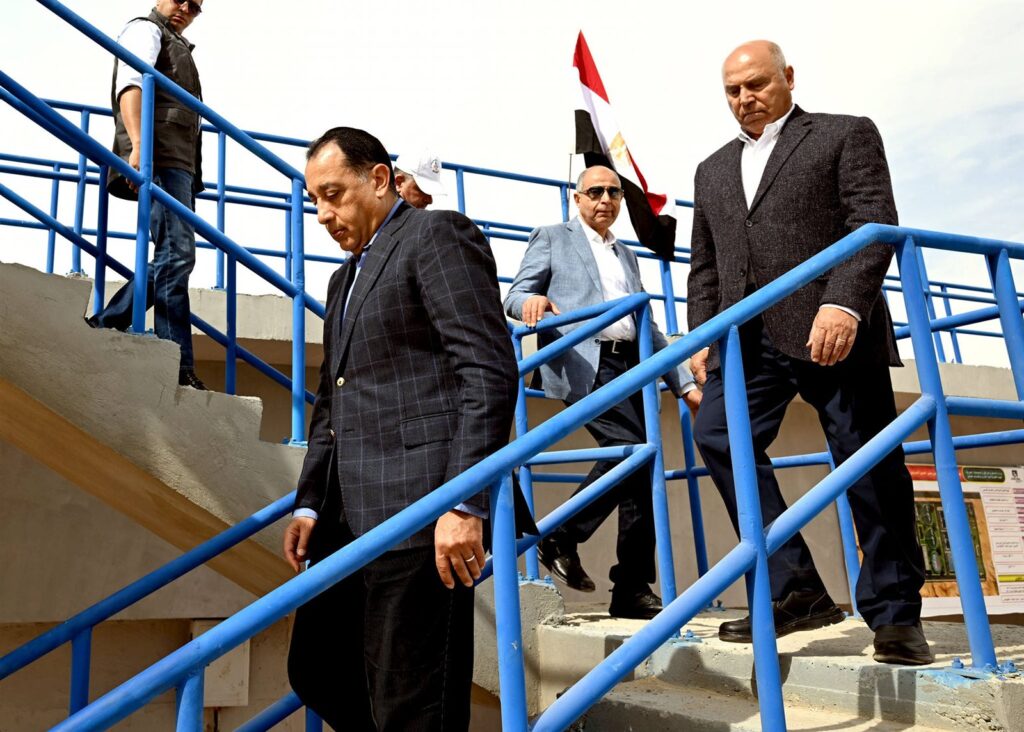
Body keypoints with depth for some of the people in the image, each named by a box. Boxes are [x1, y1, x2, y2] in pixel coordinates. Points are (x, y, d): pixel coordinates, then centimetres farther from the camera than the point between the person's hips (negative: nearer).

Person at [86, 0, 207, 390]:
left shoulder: (177, 46, 34)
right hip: (159, 158, -10)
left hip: (179, 162, 10)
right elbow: (130, 85, -12)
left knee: (172, 260, 4)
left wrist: (193, 175, 30)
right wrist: (137, 144, -27)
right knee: (177, 255, -18)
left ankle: (101, 328, 6)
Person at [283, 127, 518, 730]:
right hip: (351, 520, 9)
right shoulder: (346, 278, 25)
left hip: (423, 517, -9)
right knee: (315, 670, 15)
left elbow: (490, 371, -14)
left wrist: (464, 504, -20)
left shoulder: (438, 235, -2)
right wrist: (310, 503, 15)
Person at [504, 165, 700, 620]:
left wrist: (684, 383, 19)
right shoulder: (552, 238, 12)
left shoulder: (627, 255, 28)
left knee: (639, 466, 0)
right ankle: (561, 537, -6)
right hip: (584, 364, -6)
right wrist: (533, 300, -24)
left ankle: (633, 590, 8)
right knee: (630, 449, -24)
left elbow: (647, 326, 26)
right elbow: (515, 296, 1)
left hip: (630, 367, 6)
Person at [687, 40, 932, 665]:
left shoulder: (846, 135, 10)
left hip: (832, 326, -4)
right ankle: (795, 590, -6)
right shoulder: (713, 171, 25)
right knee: (718, 433, -14)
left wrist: (844, 304, -19)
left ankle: (896, 613, 12)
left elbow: (875, 224, -4)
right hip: (750, 339, 5)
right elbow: (704, 267, 21)